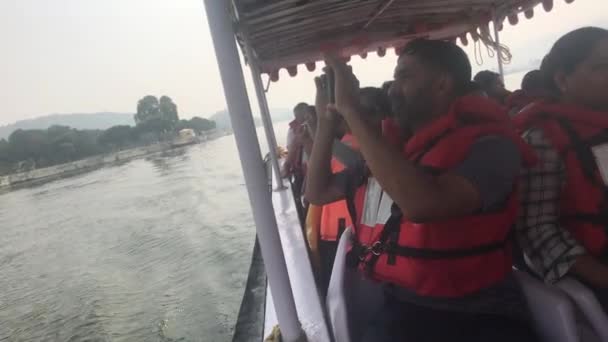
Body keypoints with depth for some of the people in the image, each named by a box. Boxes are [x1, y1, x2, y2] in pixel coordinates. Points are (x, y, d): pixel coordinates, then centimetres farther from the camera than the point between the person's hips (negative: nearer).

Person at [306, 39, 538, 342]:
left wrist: (351, 111, -22)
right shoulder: (389, 150, 8)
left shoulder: (488, 145, -9)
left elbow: (422, 203, -29)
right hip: (401, 310, 2)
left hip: (481, 315, -1)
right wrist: (326, 121, 7)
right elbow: (317, 192, 17)